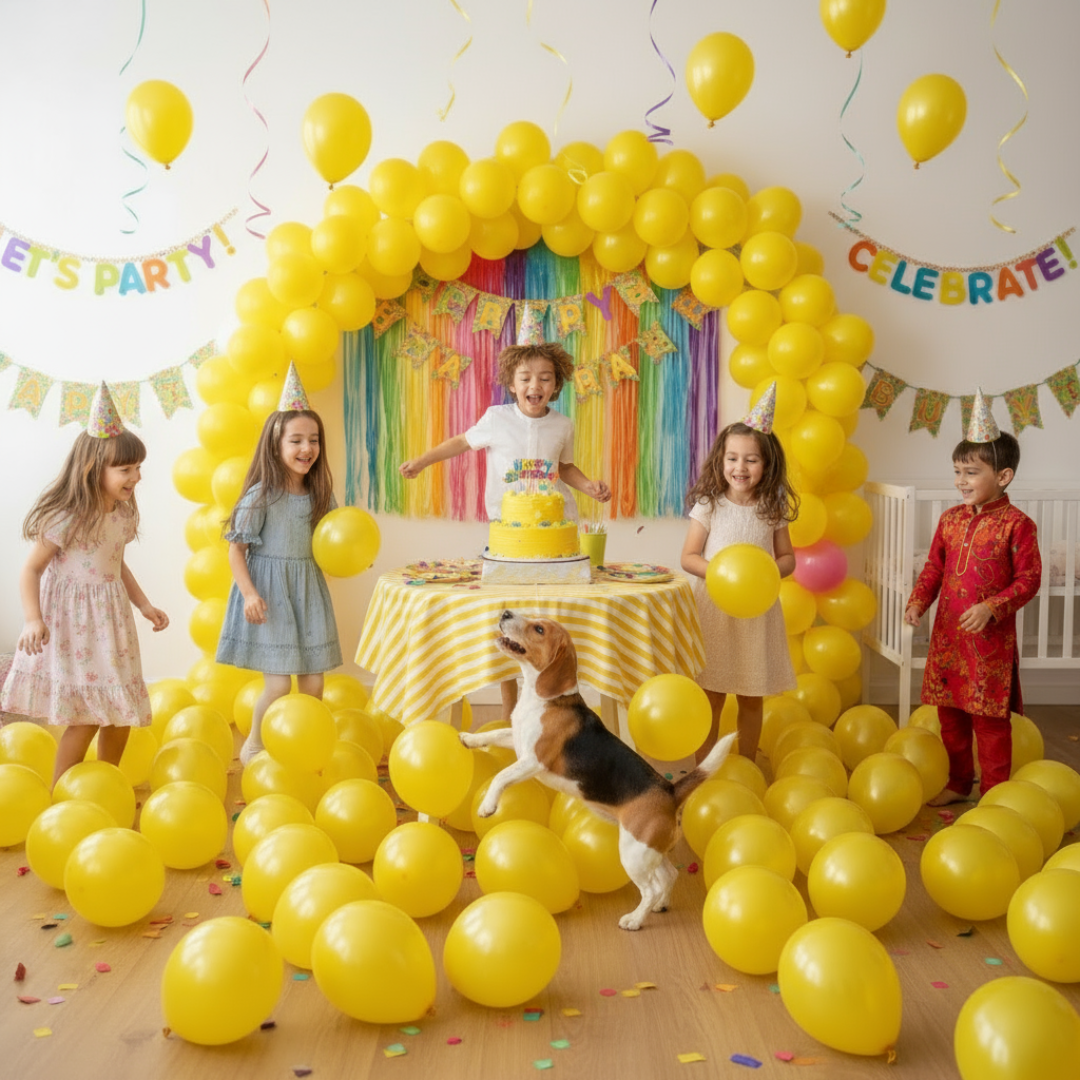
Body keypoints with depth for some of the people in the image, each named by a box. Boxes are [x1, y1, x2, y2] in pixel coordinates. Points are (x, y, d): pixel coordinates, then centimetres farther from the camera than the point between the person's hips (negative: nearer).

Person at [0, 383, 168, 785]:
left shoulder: (124, 513, 3)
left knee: (121, 711, 11)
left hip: (110, 619, 7)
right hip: (71, 620, -7)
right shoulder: (67, 518, -20)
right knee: (86, 717, -6)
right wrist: (33, 620, -28)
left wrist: (144, 605, 14)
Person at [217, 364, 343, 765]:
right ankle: (253, 747, 19)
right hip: (269, 593, -5)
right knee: (278, 684, -4)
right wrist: (249, 593, -19)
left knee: (313, 682, 8)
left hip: (309, 591, 6)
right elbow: (236, 549, -11)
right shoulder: (261, 496, -13)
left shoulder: (320, 495, 4)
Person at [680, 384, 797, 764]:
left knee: (752, 699, 11)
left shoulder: (773, 509, 0)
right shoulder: (709, 505, -5)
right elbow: (688, 557, -3)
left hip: (757, 610, 2)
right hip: (714, 608, -2)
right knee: (710, 697, 4)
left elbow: (788, 558, 7)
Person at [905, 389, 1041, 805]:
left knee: (991, 718, 3)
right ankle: (958, 782, 31)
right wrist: (918, 601, -4)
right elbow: (934, 568, 11)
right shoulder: (950, 520, 7)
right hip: (947, 635, 6)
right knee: (950, 714, 15)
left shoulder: (1016, 525, -10)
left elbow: (1028, 579, -10)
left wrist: (991, 608, -21)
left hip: (990, 638, -6)